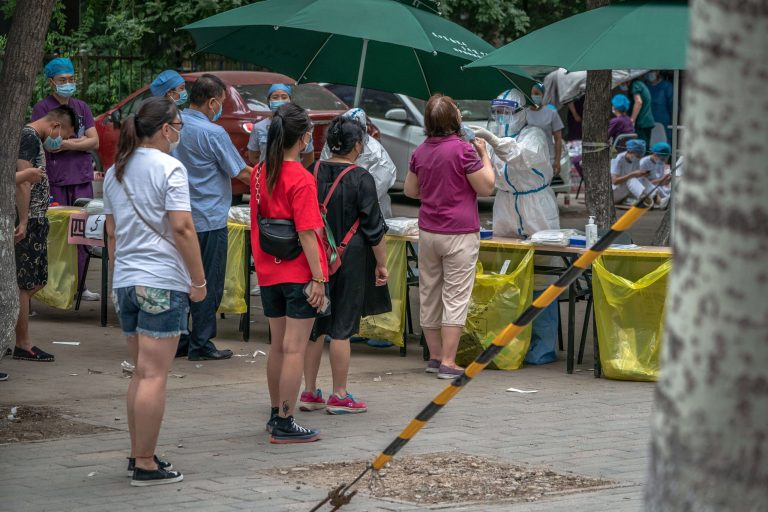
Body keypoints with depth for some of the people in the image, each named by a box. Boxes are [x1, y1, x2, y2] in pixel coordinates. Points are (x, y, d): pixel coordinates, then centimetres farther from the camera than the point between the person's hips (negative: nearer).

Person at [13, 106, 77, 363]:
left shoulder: (35, 139, 18)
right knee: (25, 284, -4)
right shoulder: (29, 137, -13)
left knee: (35, 281, 13)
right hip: (28, 220, -10)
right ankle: (22, 345, 2)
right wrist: (24, 222, -22)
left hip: (35, 220, 10)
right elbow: (22, 180, -20)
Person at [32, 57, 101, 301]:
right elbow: (48, 144, -11)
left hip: (82, 178, 4)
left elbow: (94, 142, 8)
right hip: (55, 180, -4)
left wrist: (65, 143, -4)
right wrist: (79, 140, -3)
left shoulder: (81, 107, 16)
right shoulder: (42, 108, 1)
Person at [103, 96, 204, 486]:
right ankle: (146, 465, -4)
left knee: (142, 372, 17)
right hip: (162, 282, -8)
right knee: (154, 375, -5)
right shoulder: (169, 168, -9)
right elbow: (181, 228, -14)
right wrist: (199, 279, -9)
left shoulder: (115, 172, 14)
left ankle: (137, 454, 20)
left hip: (126, 280, 8)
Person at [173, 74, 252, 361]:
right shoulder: (212, 133, -15)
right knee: (209, 283, 2)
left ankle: (176, 340, 16)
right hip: (208, 219, -7)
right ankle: (201, 344, 4)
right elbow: (241, 173, -8)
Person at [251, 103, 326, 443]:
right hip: (299, 273, -7)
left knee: (278, 346, 17)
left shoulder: (261, 173, 5)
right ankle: (284, 425, 0)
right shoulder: (301, 179, -16)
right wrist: (318, 278, -15)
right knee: (294, 349, -2)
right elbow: (306, 233, -18)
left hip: (269, 272, 7)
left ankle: (276, 415, 26)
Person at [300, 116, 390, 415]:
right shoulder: (361, 179, -12)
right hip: (350, 261, -5)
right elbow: (374, 228, -10)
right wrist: (381, 264, -1)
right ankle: (339, 396, 6)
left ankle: (309, 392, 17)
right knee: (342, 327, 1)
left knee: (314, 326, 12)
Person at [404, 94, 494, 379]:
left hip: (428, 232, 6)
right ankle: (448, 363, -7)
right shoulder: (462, 150, -14)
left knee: (429, 294, 13)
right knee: (455, 297, -4)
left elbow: (410, 190, 16)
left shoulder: (421, 152, 6)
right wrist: (483, 154, 1)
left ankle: (435, 356, 21)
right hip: (459, 233, -6)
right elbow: (486, 188, -10)